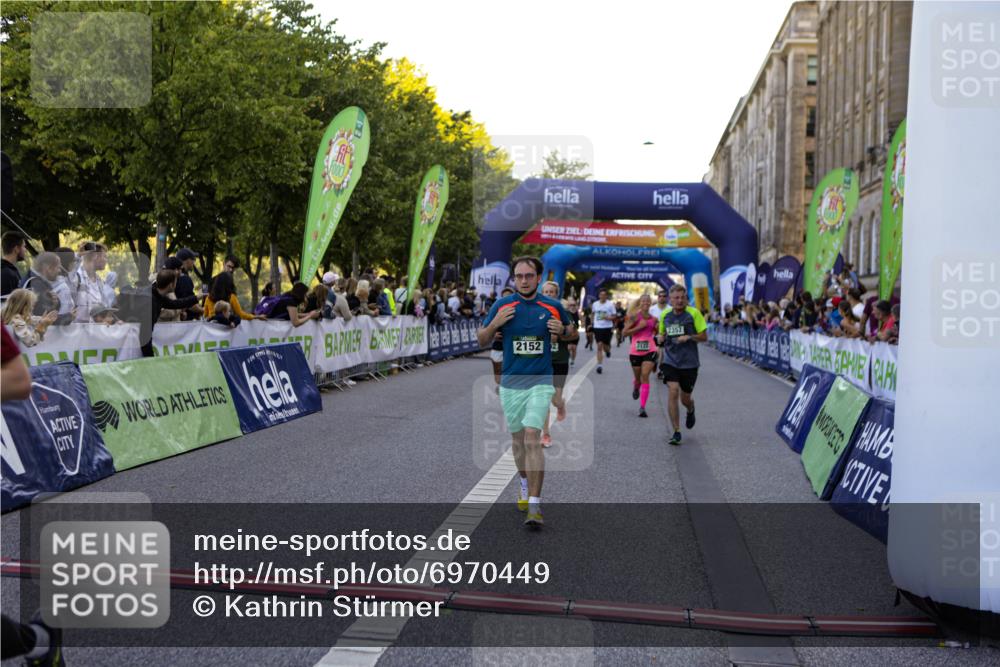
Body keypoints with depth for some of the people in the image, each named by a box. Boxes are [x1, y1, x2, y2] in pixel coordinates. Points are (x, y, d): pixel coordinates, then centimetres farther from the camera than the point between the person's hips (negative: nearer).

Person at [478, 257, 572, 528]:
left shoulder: (553, 307, 0)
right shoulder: (502, 305, 0)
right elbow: (482, 341, 7)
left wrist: (562, 330, -8)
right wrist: (494, 324, -13)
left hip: (540, 382, -2)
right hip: (510, 383, 2)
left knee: (532, 439, -15)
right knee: (517, 437, 14)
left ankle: (535, 505, -14)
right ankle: (525, 485, 40)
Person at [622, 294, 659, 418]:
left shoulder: (654, 319, 6)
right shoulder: (634, 316, -4)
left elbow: (656, 333, 21)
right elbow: (624, 332, -8)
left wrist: (658, 327, 0)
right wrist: (639, 327, -16)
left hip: (650, 351, 1)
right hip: (635, 351, -1)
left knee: (645, 376, -13)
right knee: (637, 377, 14)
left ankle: (642, 407, -14)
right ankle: (635, 389, 53)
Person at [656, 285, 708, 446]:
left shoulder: (693, 313, -5)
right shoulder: (664, 315, 5)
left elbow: (704, 336, -3)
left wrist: (689, 337, -19)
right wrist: (661, 339, -2)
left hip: (689, 363, -2)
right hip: (670, 361, 2)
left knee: (685, 398, 8)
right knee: (673, 392, -16)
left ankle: (691, 410, 48)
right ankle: (676, 432, -8)